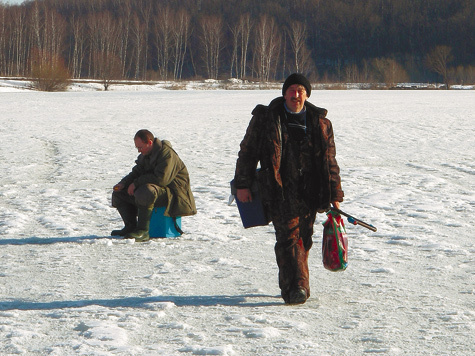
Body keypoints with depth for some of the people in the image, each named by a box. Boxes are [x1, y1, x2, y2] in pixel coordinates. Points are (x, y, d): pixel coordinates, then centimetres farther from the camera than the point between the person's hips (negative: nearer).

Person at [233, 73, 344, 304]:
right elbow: (247, 152, 7)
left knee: (303, 238, 7)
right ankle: (294, 287, -21)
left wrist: (334, 194, 13)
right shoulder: (265, 118, 4)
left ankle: (293, 286, 21)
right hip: (279, 189, -3)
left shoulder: (320, 122, 11)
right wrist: (242, 185, 1)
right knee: (288, 236, -15)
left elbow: (329, 160, 15)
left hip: (309, 191, 3)